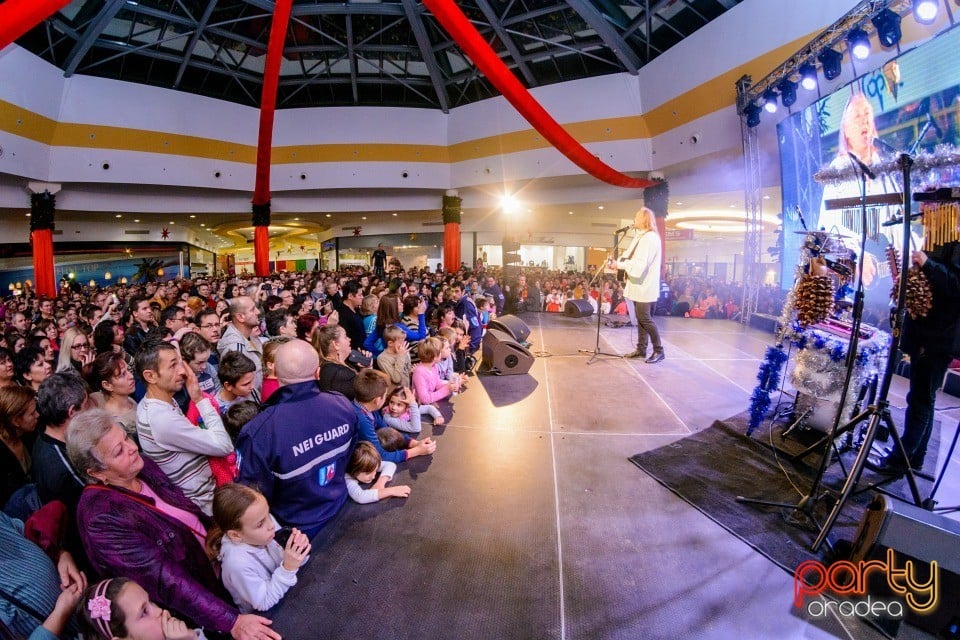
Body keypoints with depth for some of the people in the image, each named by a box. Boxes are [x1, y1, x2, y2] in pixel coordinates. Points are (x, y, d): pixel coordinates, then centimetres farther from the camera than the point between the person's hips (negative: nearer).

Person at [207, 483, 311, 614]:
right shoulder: (238, 564, -29)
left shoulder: (262, 535, -15)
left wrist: (298, 549, -22)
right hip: (264, 619, -5)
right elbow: (264, 603, -20)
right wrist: (288, 569, -30)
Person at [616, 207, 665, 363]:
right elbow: (629, 256, 10)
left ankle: (659, 351, 3)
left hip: (645, 285, -9)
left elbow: (640, 264, -23)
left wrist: (620, 265, -19)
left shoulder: (650, 238, -15)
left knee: (644, 317, -8)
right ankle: (641, 349, 19)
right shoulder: (639, 236, 15)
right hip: (638, 284, 9)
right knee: (640, 317, 12)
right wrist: (617, 262, -8)